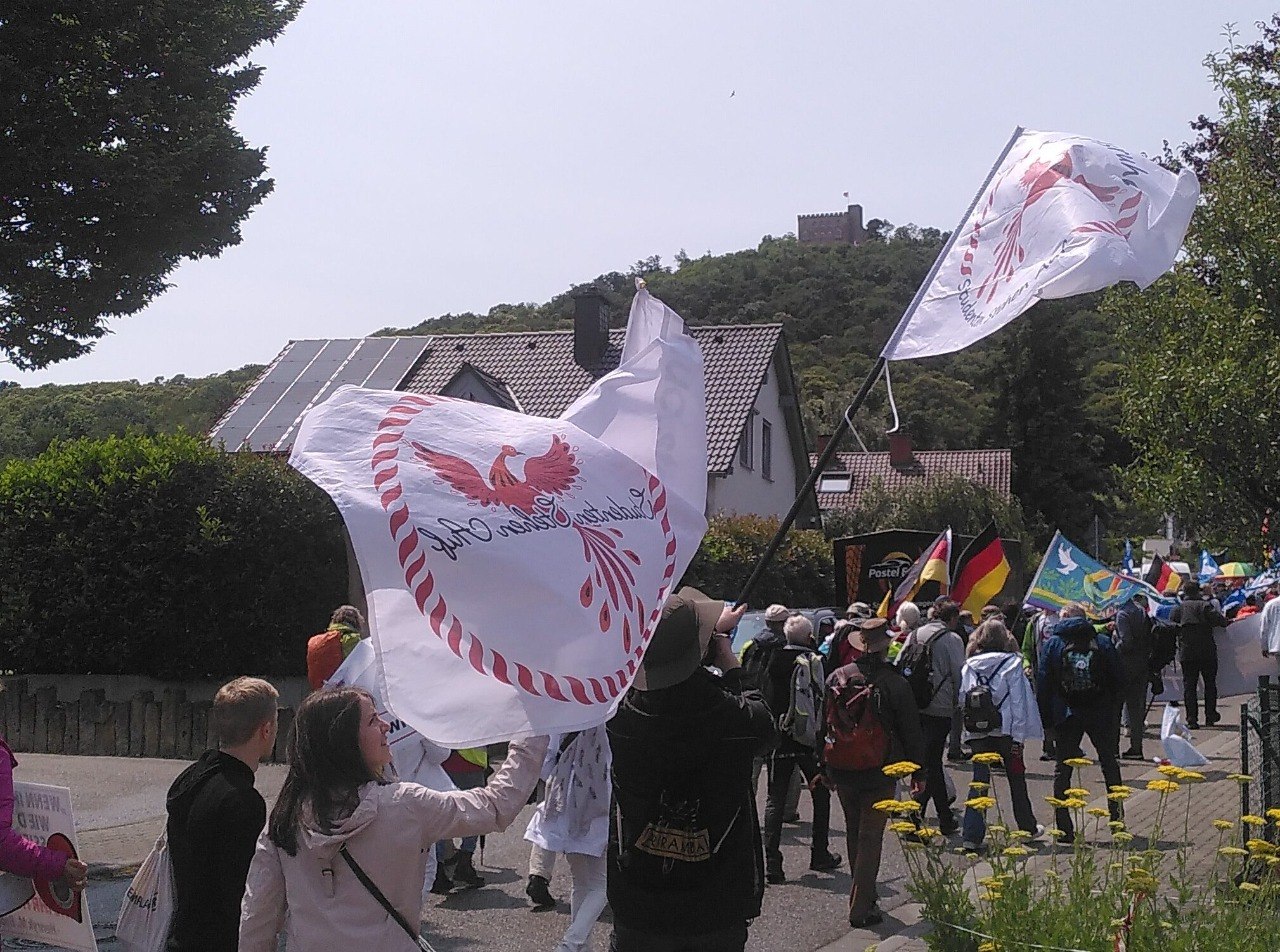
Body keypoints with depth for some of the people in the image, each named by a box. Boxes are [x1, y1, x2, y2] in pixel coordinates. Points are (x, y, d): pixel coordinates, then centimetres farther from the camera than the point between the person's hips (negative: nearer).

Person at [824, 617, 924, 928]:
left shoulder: (837, 678, -3)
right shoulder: (894, 683, -14)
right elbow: (911, 731, -8)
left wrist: (825, 768, 15)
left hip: (843, 772, 4)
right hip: (879, 774, -4)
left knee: (854, 834, 19)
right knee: (870, 838, 2)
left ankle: (864, 894, 33)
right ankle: (860, 908, 1)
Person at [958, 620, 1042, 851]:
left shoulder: (968, 667, 3)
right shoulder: (1011, 663, -6)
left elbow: (962, 700, 4)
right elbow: (1018, 701, -8)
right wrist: (1018, 736, -7)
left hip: (977, 733, 2)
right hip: (1006, 730, -2)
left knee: (979, 781, 2)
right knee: (1016, 779, 15)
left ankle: (972, 834, -7)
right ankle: (1027, 827, 30)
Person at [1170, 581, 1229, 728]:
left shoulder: (1177, 608, 6)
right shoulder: (1204, 605, -4)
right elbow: (1222, 621, -13)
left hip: (1186, 653, 2)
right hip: (1207, 652, -2)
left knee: (1189, 685, 4)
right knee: (1210, 684, 13)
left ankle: (1192, 719, -3)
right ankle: (1210, 716, 15)